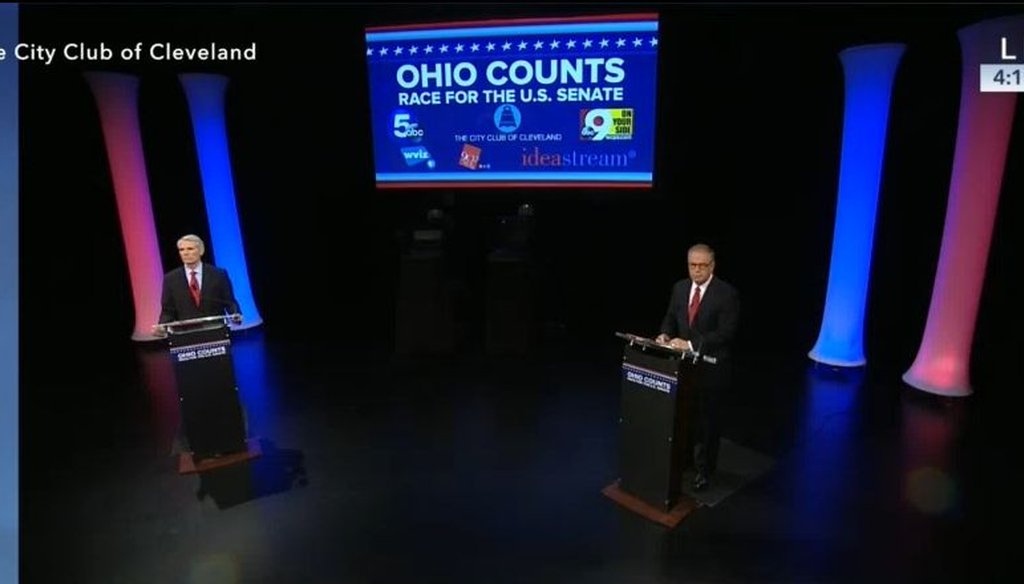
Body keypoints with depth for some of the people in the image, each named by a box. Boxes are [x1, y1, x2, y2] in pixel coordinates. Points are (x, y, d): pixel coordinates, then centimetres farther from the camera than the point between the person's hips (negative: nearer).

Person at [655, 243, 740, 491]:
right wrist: (665, 334, -10)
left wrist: (691, 344, -27)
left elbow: (726, 333, -20)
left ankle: (704, 470, 26)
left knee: (706, 419, 9)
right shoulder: (679, 288, 3)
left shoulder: (727, 293, -14)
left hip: (710, 367, -4)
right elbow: (670, 318, 13)